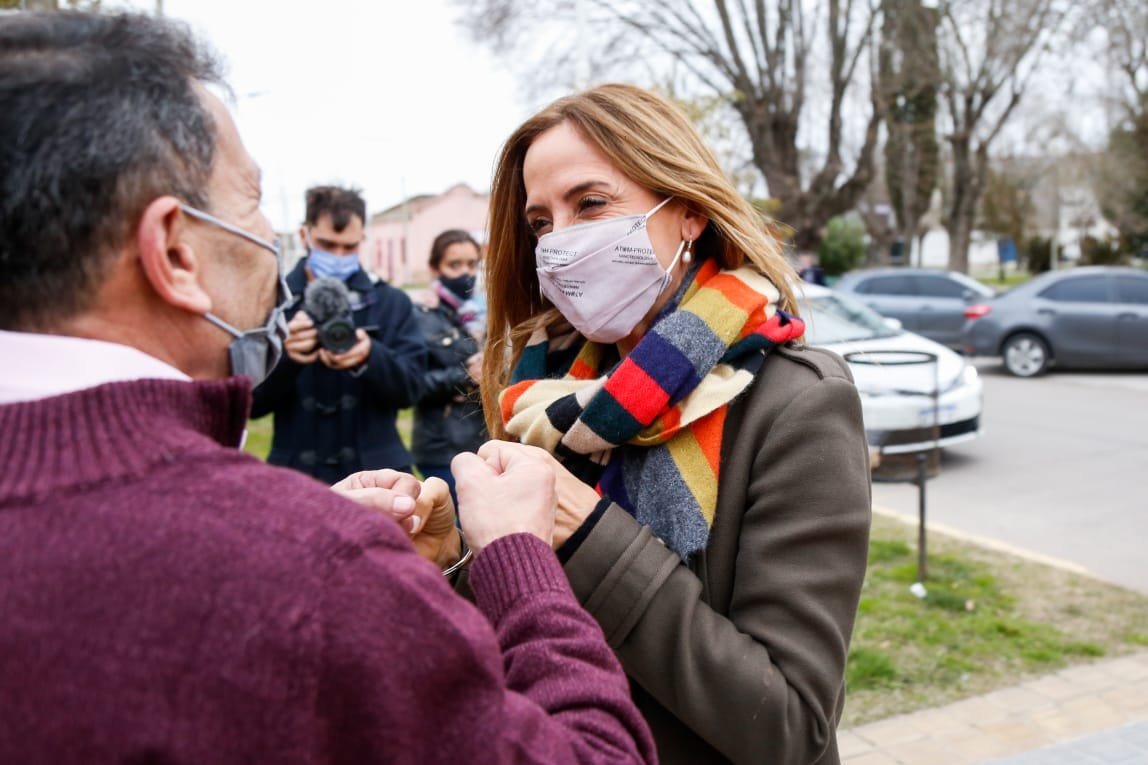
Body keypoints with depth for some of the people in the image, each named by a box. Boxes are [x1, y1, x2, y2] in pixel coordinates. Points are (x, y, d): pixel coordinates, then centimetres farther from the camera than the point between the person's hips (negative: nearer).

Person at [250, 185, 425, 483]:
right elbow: (250, 401, -1)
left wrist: (370, 357, -24)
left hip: (375, 473, 1)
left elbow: (409, 388, -2)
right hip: (296, 476, 0)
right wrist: (283, 355, -22)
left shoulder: (392, 302, 5)